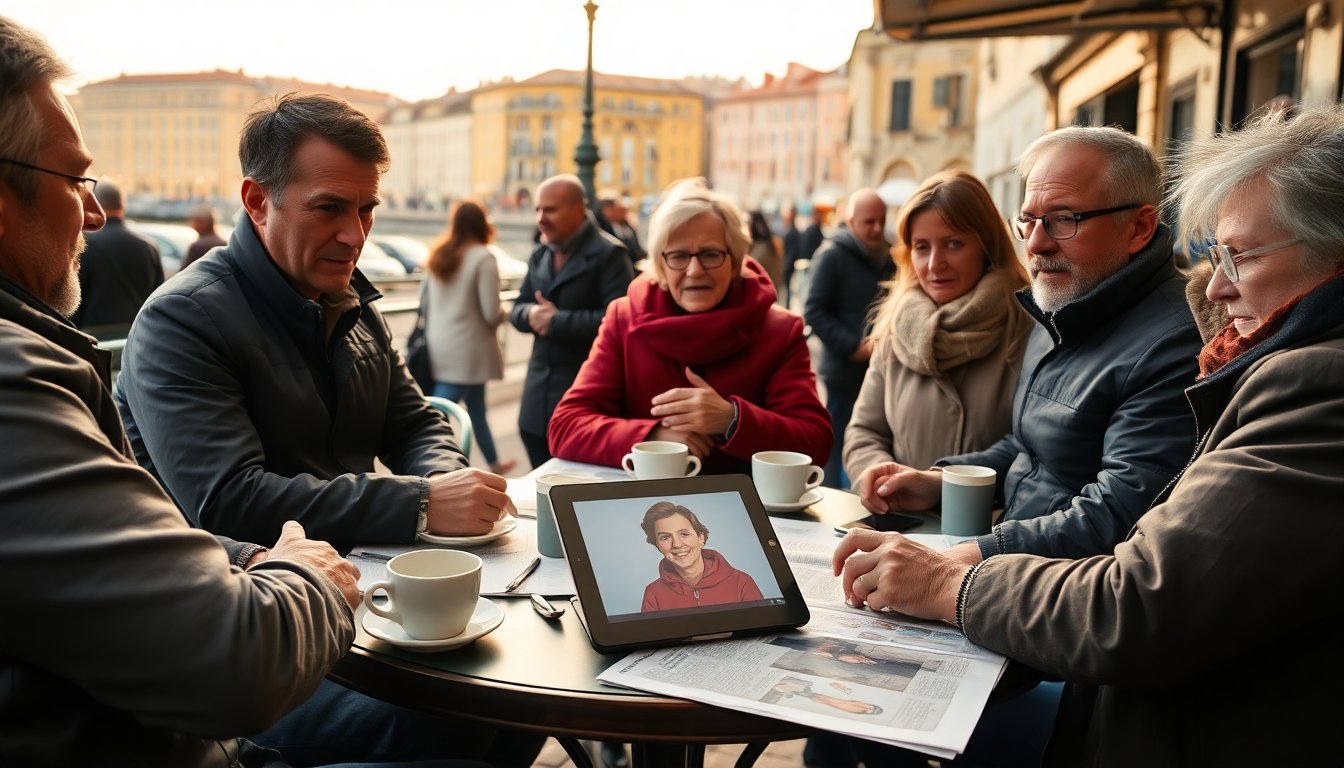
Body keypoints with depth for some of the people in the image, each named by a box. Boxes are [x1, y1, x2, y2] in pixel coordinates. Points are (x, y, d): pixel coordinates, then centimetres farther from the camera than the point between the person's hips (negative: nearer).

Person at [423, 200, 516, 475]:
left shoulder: (438, 255, 7)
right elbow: (491, 313, -16)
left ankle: (494, 463, 36)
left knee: (476, 408, 21)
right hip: (467, 349, -7)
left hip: (440, 344, 7)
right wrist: (502, 314, 4)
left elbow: (429, 300, 14)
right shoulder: (483, 257, -14)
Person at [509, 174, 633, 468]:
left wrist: (557, 321, -19)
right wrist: (532, 314, -9)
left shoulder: (608, 254, -11)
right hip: (538, 399, 8)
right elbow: (517, 310, 15)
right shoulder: (539, 256, 14)